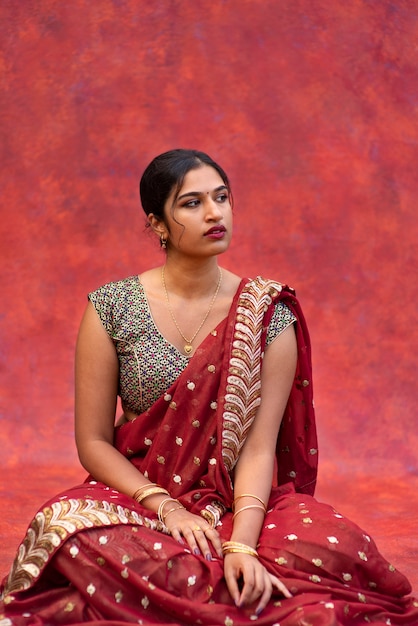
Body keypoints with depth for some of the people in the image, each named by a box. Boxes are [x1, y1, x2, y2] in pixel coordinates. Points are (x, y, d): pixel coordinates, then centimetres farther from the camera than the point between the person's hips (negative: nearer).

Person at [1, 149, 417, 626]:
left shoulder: (269, 316, -1)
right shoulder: (112, 308, -1)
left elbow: (259, 446, -9)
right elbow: (93, 442, -2)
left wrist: (242, 545, -25)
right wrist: (165, 508, -17)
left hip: (239, 504, 0)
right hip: (138, 496, 1)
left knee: (341, 549, -30)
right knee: (66, 528, -34)